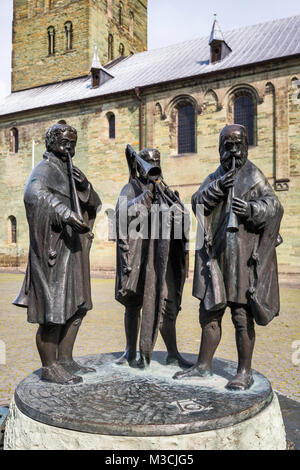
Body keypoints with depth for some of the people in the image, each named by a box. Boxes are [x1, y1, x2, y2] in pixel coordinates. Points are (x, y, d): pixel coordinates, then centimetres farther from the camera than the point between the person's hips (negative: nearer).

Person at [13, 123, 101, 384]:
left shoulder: (69, 172, 18)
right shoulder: (44, 170, -7)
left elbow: (93, 204, 12)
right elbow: (35, 194, -30)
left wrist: (84, 185, -8)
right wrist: (67, 214, -42)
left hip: (73, 249, 9)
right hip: (54, 249, -9)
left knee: (77, 306, 13)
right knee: (54, 311, -4)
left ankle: (65, 359, 24)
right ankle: (49, 368, 8)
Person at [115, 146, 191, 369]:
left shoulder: (164, 191, 16)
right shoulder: (132, 188, 2)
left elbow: (181, 214, 6)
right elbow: (123, 212, -16)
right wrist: (147, 194, -20)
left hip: (161, 256, 4)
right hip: (137, 254, -4)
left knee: (166, 303, 4)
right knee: (133, 304, 6)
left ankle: (173, 353, 14)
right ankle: (131, 351, 20)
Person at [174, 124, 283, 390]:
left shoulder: (254, 176, 3)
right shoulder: (214, 178, 16)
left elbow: (274, 206, -8)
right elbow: (197, 203, 1)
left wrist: (250, 209, -27)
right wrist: (217, 188, -15)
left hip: (243, 254, -5)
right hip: (216, 254, 5)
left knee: (242, 315, 0)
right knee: (210, 311, 12)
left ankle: (245, 372, 14)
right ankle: (204, 366, 25)